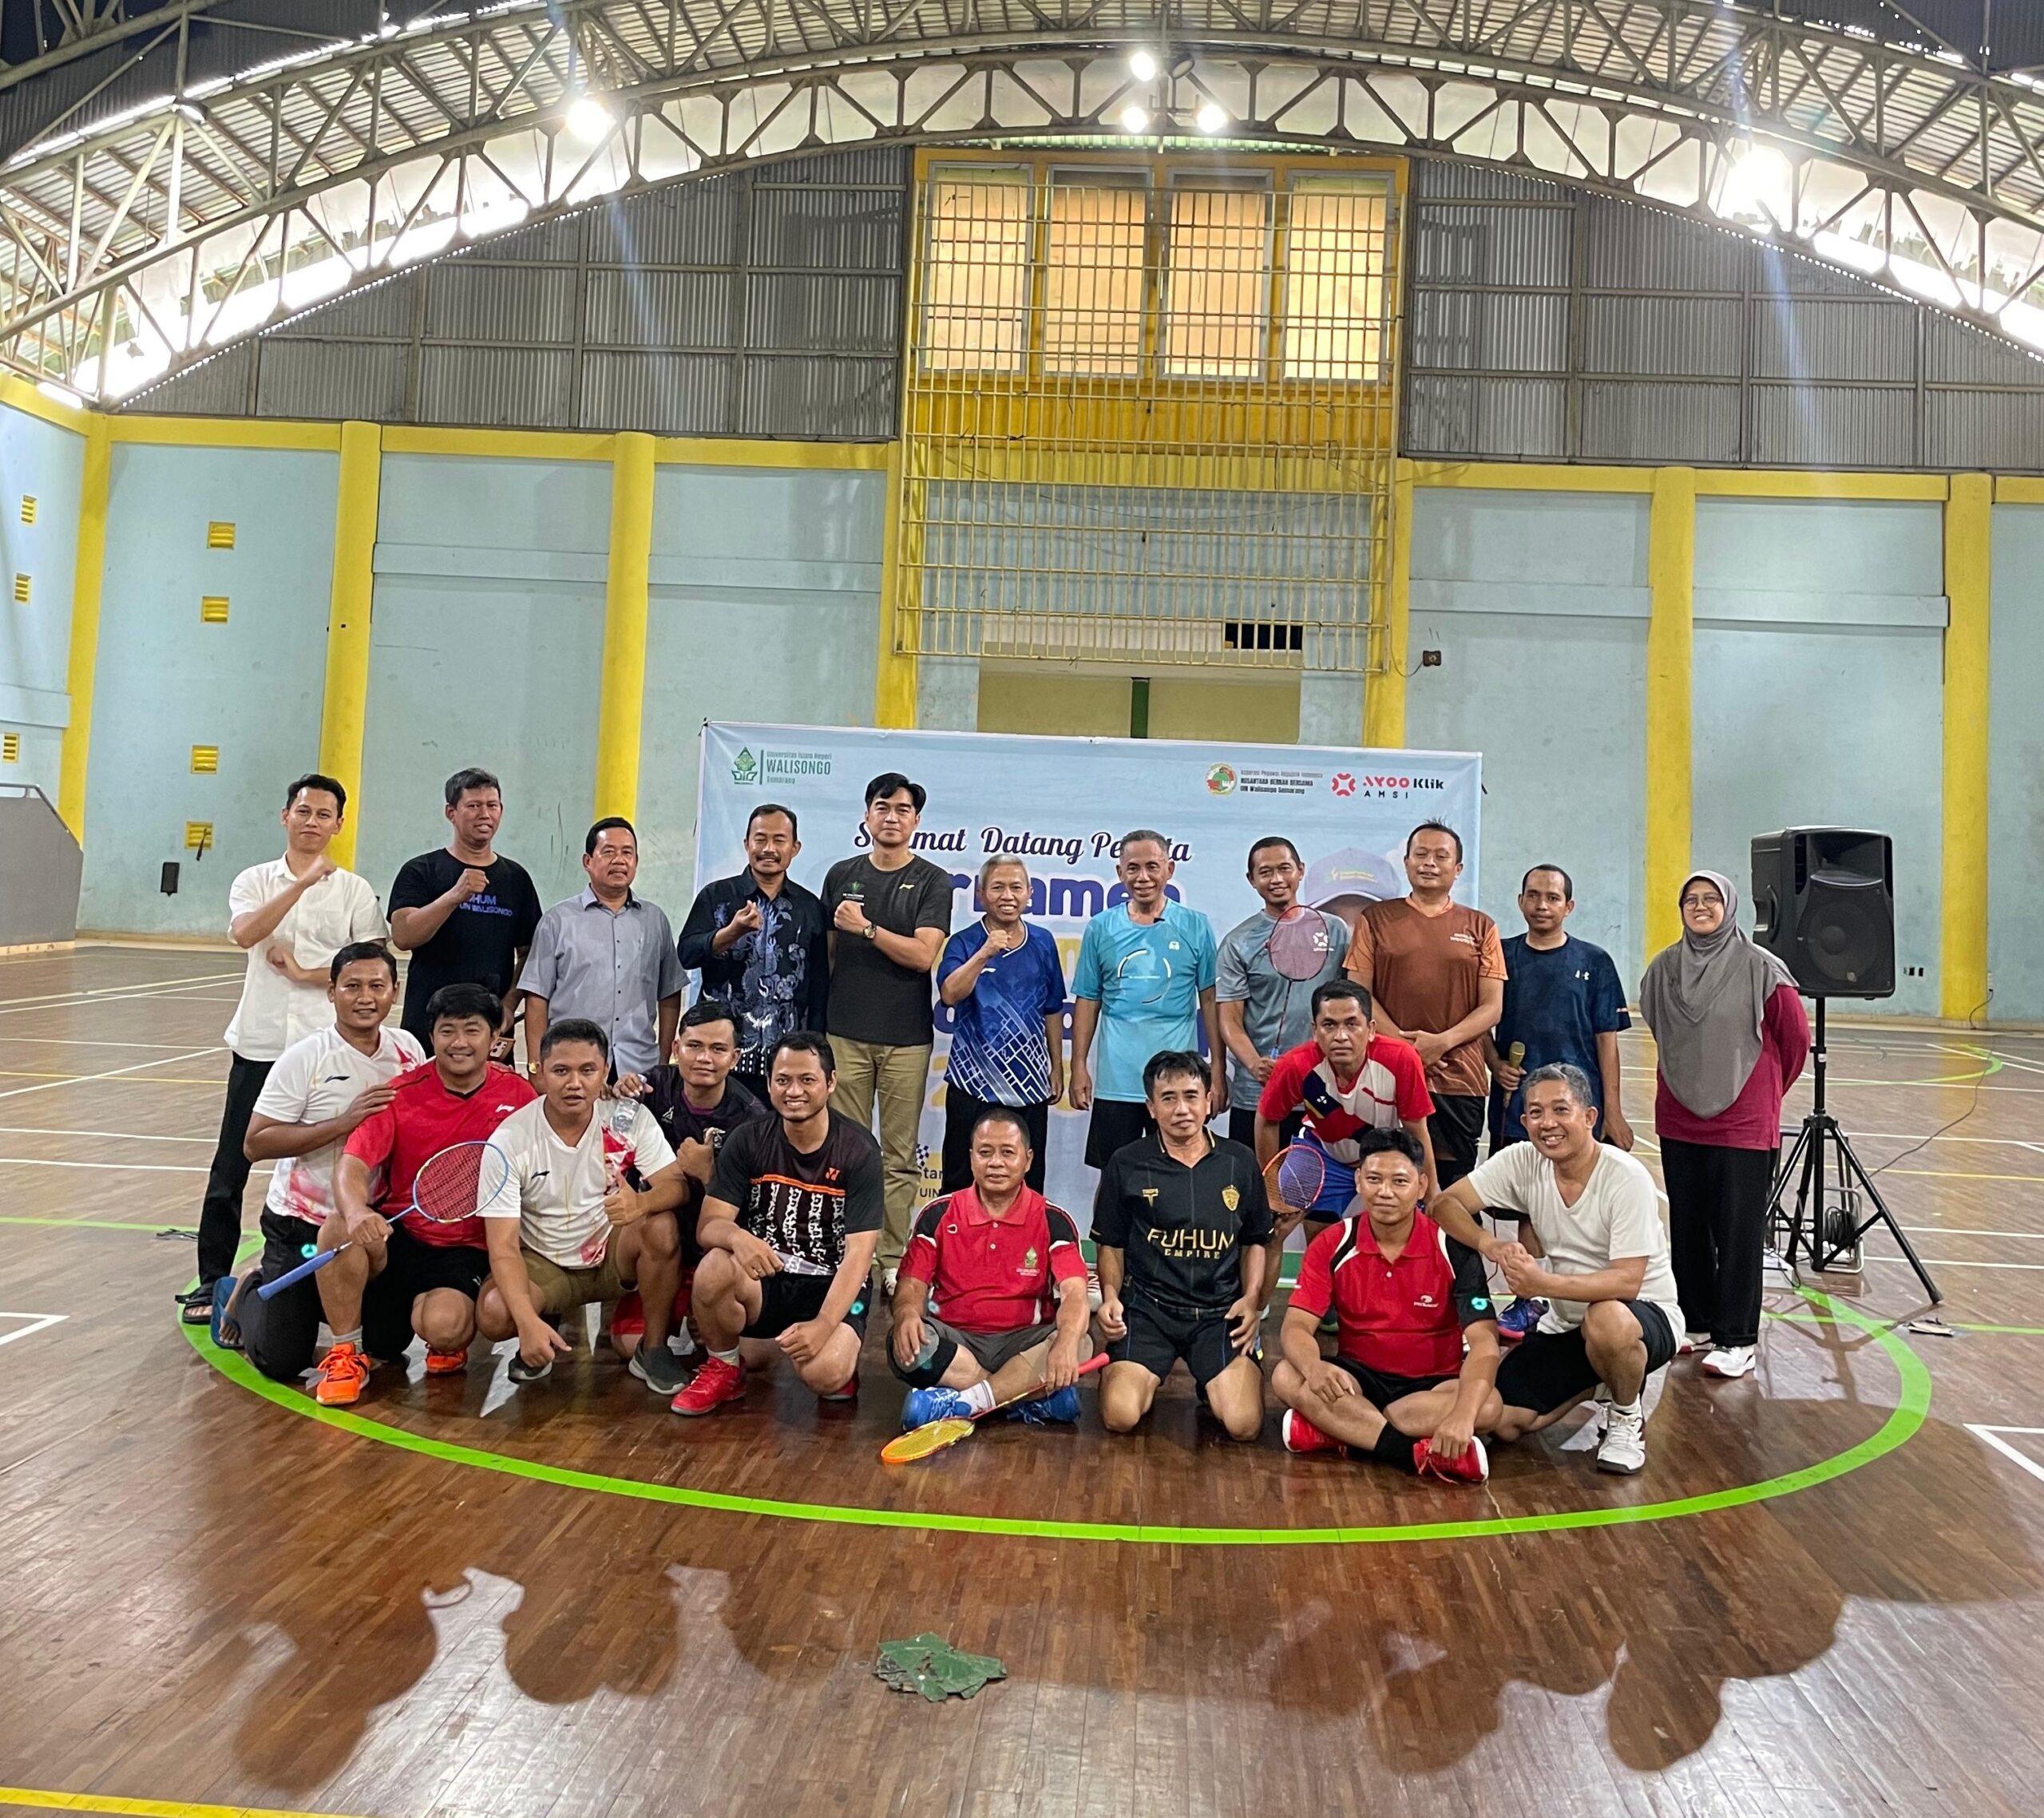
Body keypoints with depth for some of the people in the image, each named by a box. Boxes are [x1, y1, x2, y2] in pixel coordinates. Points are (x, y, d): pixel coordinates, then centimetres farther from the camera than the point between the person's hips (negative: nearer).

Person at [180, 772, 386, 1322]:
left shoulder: (355, 890, 4)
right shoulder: (255, 881, 7)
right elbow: (245, 933, -15)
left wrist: (305, 973, -11)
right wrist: (305, 882, -21)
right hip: (259, 1044, 1)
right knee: (229, 1170, 5)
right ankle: (212, 1282, 17)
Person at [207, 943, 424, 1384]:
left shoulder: (409, 1050, -2)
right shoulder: (305, 1058, -16)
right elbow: (255, 1144, -19)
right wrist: (343, 1122, -27)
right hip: (301, 1225, -4)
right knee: (282, 1361, -6)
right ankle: (242, 1291, 26)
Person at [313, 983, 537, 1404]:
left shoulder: (519, 1095, -3)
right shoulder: (401, 1094, -4)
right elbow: (351, 1166, -16)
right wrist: (356, 1213, -37)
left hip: (468, 1251, -1)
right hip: (397, 1237, 2)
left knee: (441, 1325, -31)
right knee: (339, 1230, -31)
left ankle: (450, 1343, 11)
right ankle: (347, 1353, -7)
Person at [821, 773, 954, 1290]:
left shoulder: (932, 881, 3)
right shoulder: (842, 875, 11)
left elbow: (923, 955, -8)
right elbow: (826, 951, 16)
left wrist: (865, 928, -11)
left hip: (906, 1038, -2)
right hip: (846, 1032, 2)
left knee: (901, 1156, 2)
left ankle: (894, 1259, 8)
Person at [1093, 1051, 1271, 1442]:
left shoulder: (1240, 1163, 7)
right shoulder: (1126, 1164, 1)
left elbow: (1255, 1241, 16)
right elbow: (1110, 1244, 10)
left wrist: (1252, 1298, 0)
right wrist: (1110, 1295, -7)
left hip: (1220, 1311, 1)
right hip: (1147, 1309, -1)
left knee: (1244, 1424, -19)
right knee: (1121, 1416, -21)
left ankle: (1211, 1383, 18)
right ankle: (1146, 1378, 16)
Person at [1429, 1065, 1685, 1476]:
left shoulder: (1626, 1178, -22)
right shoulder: (1522, 1162, -10)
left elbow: (1627, 1282, -28)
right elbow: (1443, 1204, -11)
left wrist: (1544, 1283, -42)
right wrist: (1490, 1245, -31)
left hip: (1643, 1312, -4)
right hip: (1565, 1324, 5)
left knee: (1607, 1321, -40)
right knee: (1498, 1419, -11)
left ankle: (1628, 1417, -6)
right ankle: (1591, 1381, 18)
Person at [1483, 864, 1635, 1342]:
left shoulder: (1593, 962, 4)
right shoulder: (1501, 957, 6)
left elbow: (1607, 1040, 3)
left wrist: (1613, 1112, -1)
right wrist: (1495, 1063, -7)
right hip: (1515, 1103, 1)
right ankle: (1528, 1300, 19)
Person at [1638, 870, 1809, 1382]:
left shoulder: (1760, 968, -9)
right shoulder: (1664, 968, 4)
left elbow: (1796, 1037, 1)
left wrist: (1767, 1091, 12)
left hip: (1743, 1124, -4)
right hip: (1678, 1123, 5)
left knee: (1739, 1234, 1)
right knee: (1688, 1229, 12)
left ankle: (1738, 1340, 10)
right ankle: (1697, 1324, 26)